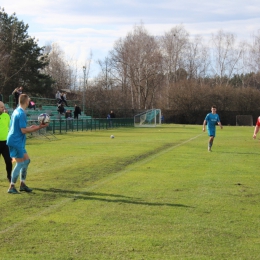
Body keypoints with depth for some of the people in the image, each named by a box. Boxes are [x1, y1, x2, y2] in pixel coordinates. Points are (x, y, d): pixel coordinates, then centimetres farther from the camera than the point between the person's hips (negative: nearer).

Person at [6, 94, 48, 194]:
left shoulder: (16, 111, 13)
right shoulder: (21, 113, -18)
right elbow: (24, 130, -20)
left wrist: (30, 128, 22)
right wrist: (38, 127, -14)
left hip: (16, 141, 10)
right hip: (16, 142, -10)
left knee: (26, 160, 15)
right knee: (20, 163, -6)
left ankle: (22, 184, 19)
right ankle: (11, 187, -2)